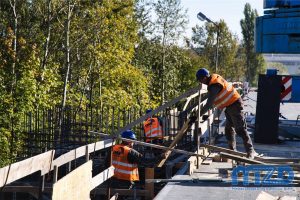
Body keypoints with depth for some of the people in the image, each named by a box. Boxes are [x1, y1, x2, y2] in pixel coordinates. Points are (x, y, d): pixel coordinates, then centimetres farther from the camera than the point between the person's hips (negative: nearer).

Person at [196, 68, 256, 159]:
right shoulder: (214, 78, 7)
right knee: (229, 129, 15)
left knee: (240, 129, -7)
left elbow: (209, 103, -25)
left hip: (234, 105, -10)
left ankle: (250, 151, -3)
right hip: (230, 106, 10)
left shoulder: (214, 86, -24)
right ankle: (232, 150, 23)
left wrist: (199, 114, -20)